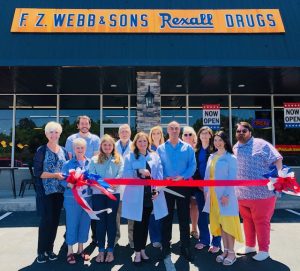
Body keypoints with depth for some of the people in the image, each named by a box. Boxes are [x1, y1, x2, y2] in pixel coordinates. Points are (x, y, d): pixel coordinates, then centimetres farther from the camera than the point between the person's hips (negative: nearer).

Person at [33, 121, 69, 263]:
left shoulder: (63, 151, 9)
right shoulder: (41, 151, -4)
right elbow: (37, 172, -10)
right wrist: (55, 175, -20)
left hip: (60, 190, 4)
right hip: (46, 190, -4)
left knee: (55, 220, 9)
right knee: (46, 220, -3)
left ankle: (49, 249, 22)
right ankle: (41, 251, 11)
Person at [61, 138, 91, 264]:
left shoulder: (90, 163, 4)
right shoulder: (68, 164, -3)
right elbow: (62, 180, -5)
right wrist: (69, 184, -24)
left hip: (87, 198, 3)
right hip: (72, 199, -3)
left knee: (85, 223, 11)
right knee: (72, 224, 4)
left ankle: (80, 249, 29)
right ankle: (70, 251, 20)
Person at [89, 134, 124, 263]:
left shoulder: (119, 159, 7)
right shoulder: (94, 160, 6)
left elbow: (121, 174, -4)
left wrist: (113, 184, -20)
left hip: (114, 193, 0)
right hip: (98, 193, 0)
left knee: (111, 220, 7)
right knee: (100, 221, 6)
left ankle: (110, 250, 16)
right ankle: (101, 250, 16)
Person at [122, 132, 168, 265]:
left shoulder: (155, 156, 9)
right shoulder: (130, 157, 1)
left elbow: (159, 174, 4)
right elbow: (126, 174, -7)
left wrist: (157, 190, -8)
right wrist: (139, 171, -21)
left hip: (150, 194, 3)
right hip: (136, 195, -3)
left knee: (146, 223, 12)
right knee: (138, 223, 1)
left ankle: (142, 250, 26)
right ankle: (137, 252, 13)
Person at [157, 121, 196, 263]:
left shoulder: (188, 148, 4)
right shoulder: (160, 149, 5)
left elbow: (192, 166, -3)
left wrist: (182, 176, -17)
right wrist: (165, 177, -15)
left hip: (183, 185, 0)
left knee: (184, 217, 7)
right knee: (167, 217, 6)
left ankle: (185, 247, 20)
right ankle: (165, 247, 18)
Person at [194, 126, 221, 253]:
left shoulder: (215, 149, -4)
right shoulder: (196, 150, 10)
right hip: (199, 186, 4)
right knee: (202, 213, 11)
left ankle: (216, 242, 13)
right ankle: (204, 239, 24)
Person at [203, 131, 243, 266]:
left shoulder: (231, 158, -5)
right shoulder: (211, 157, 11)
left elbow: (232, 178, -10)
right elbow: (207, 175, 12)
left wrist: (226, 194, -17)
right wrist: (206, 191, 4)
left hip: (225, 194, -5)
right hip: (213, 194, 6)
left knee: (228, 222, -2)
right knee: (219, 222, 9)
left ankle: (231, 252, 9)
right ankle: (225, 250, 20)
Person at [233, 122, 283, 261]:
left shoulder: (261, 144, -6)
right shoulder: (234, 148, 11)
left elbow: (277, 159, -8)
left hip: (261, 193, -6)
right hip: (242, 194, 6)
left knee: (261, 222, 5)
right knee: (247, 221, 17)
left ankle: (263, 250, 20)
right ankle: (250, 246, 34)